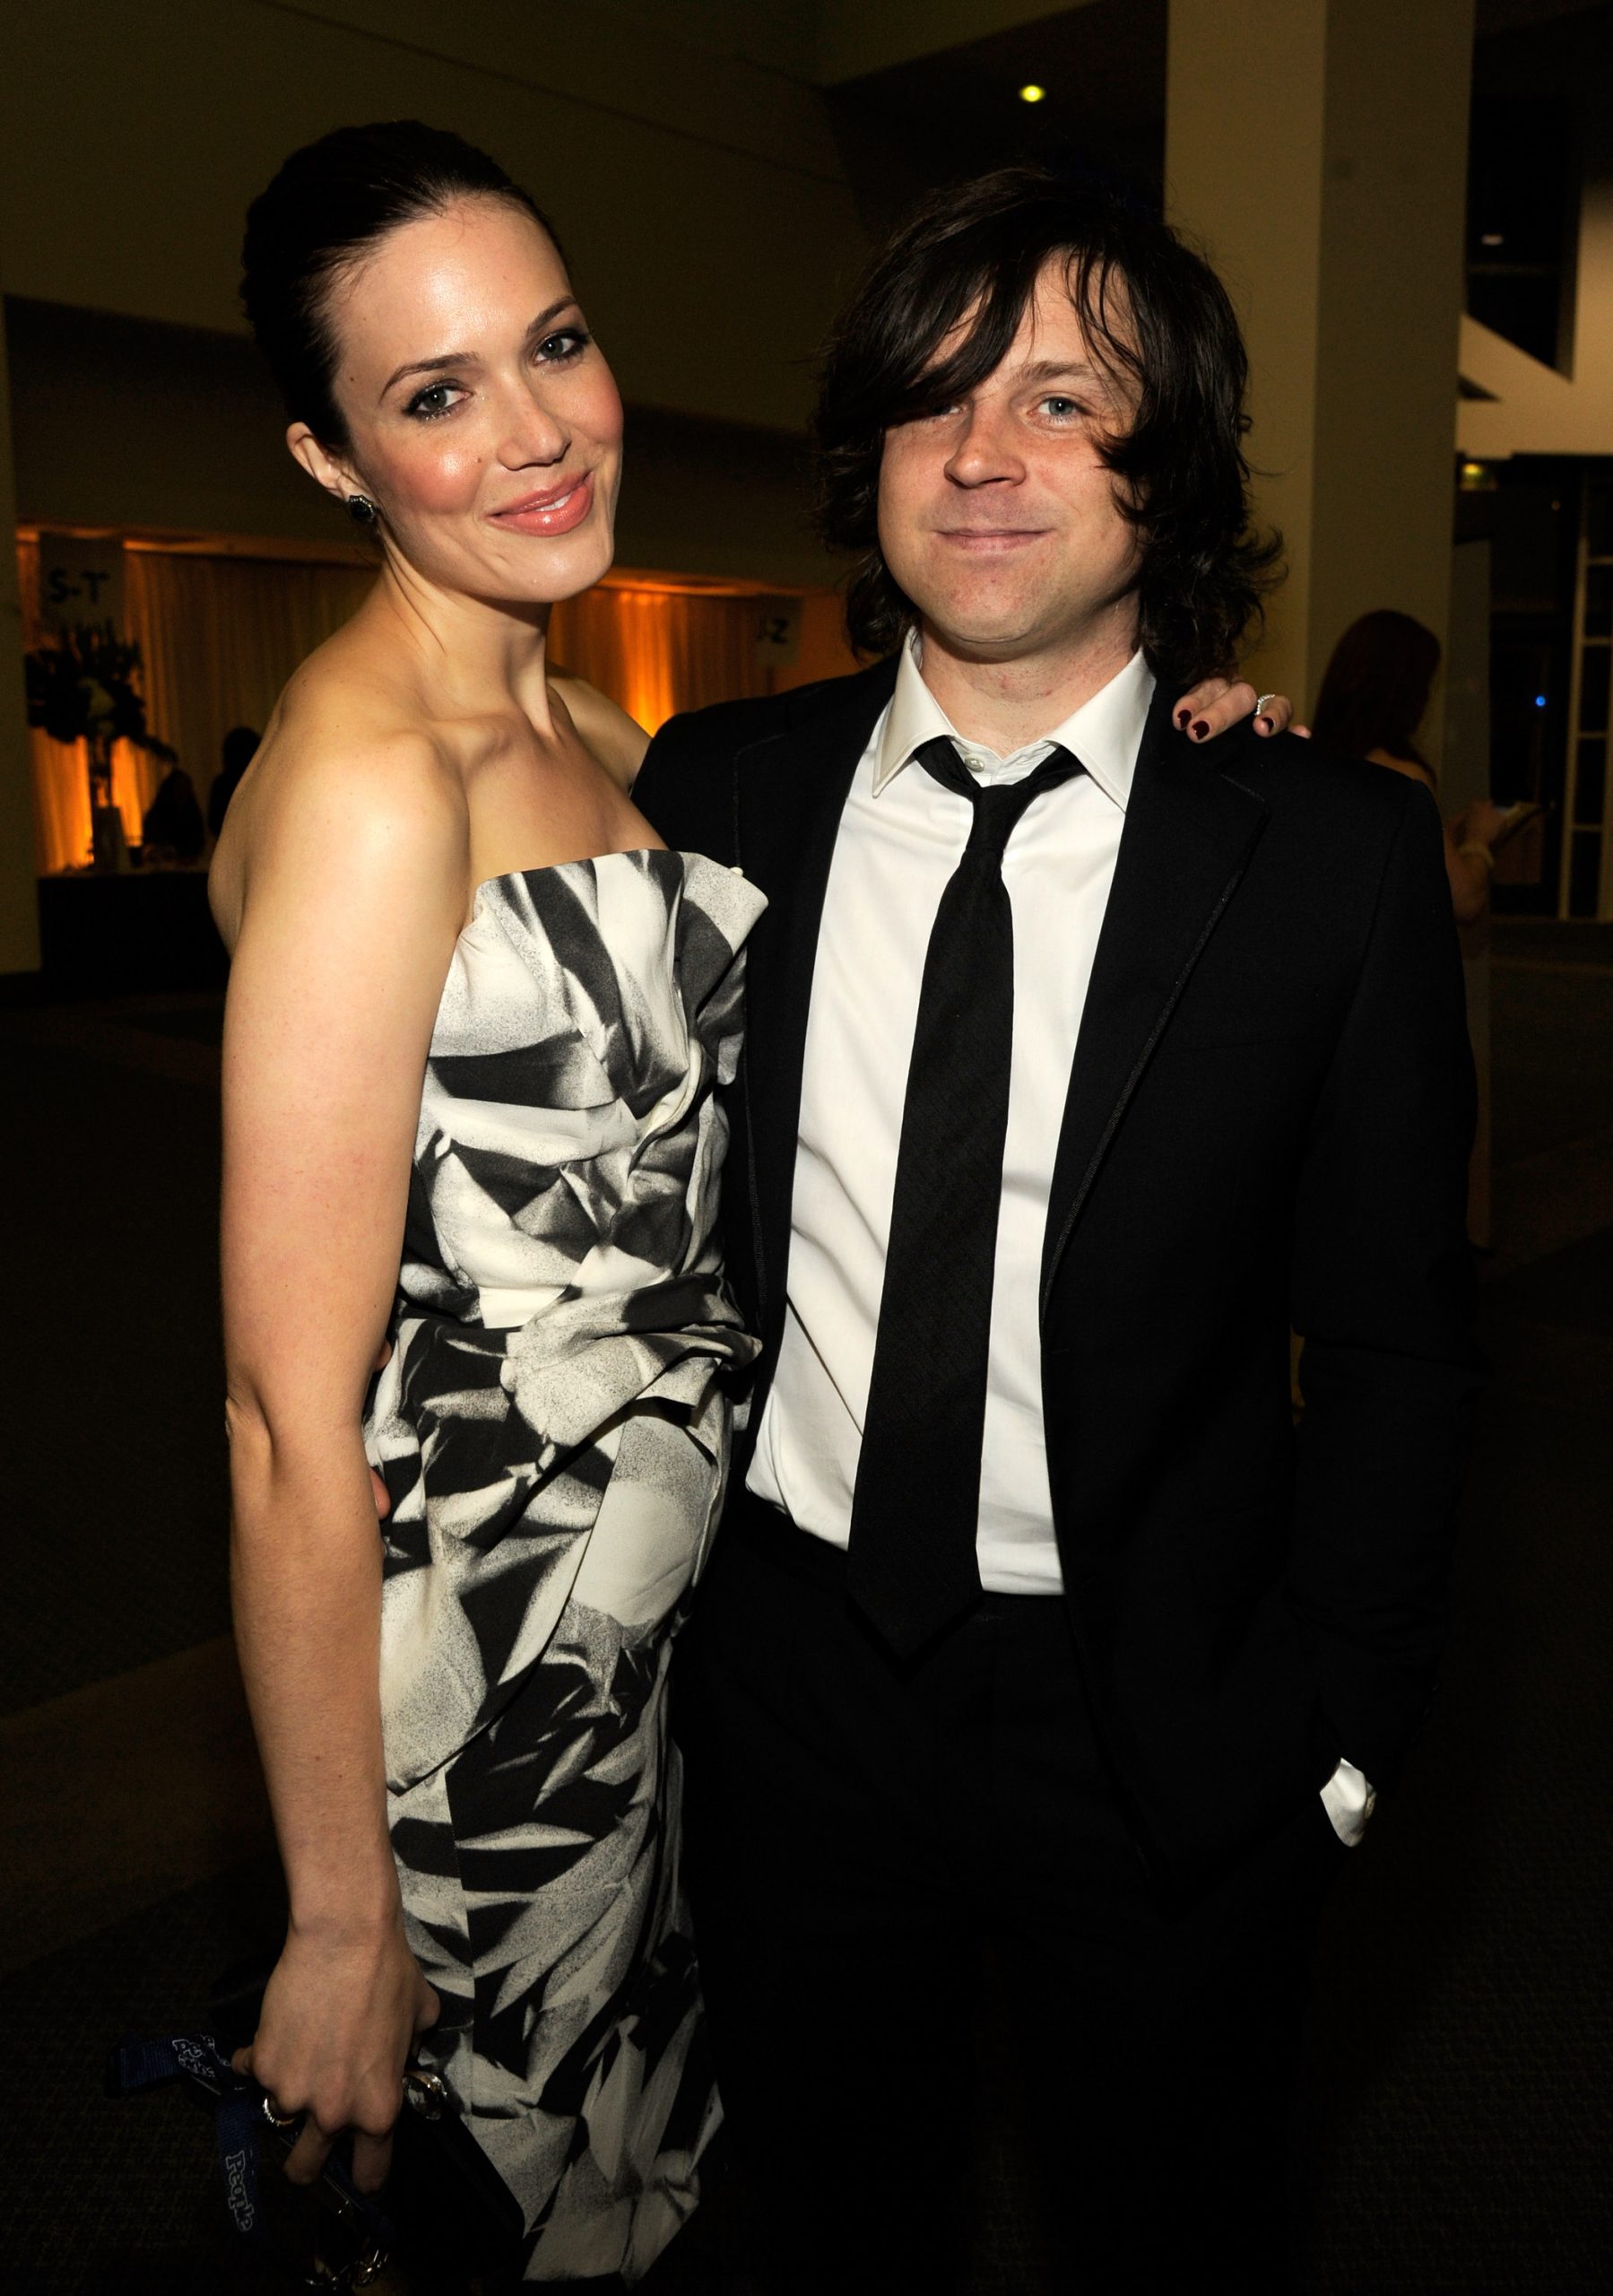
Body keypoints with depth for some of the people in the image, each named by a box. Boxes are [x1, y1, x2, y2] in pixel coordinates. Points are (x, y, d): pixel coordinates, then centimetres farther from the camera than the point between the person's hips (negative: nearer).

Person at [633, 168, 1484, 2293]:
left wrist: (1327, 1732, -6)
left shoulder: (1339, 857, -10)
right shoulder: (716, 798, -4)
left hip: (1165, 1735, -1)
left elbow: (1396, 1343, -5)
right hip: (792, 1689, 2)